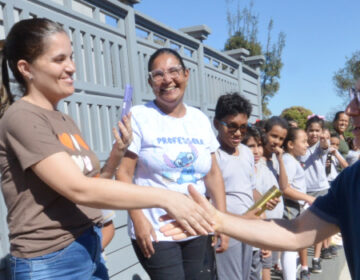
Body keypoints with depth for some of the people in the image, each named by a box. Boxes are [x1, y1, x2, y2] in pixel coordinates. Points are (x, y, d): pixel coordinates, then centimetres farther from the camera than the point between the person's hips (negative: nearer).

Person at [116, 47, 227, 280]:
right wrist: (138, 218, -18)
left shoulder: (200, 119, 6)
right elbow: (124, 173, -11)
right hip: (155, 231, -5)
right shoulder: (138, 116, -8)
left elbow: (213, 174, 9)